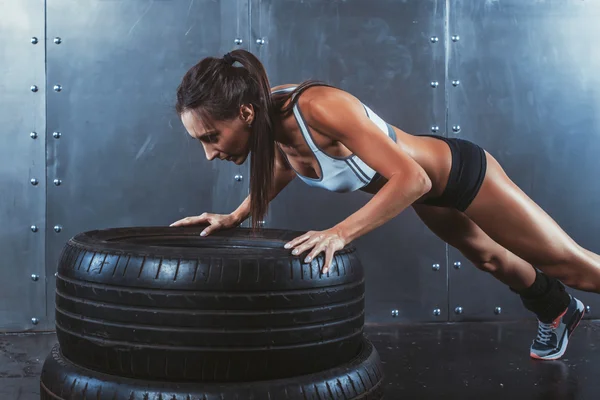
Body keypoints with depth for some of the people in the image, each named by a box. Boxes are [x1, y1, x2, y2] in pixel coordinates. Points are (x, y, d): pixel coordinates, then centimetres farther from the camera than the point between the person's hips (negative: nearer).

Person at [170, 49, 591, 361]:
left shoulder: (320, 107, -42)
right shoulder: (268, 113, -19)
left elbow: (413, 180, -41)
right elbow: (286, 163, 3)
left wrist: (340, 233, -46)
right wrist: (236, 217, -9)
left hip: (463, 172, -8)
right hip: (431, 188, 8)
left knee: (569, 263, 12)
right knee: (490, 259, 33)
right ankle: (557, 313, 61)